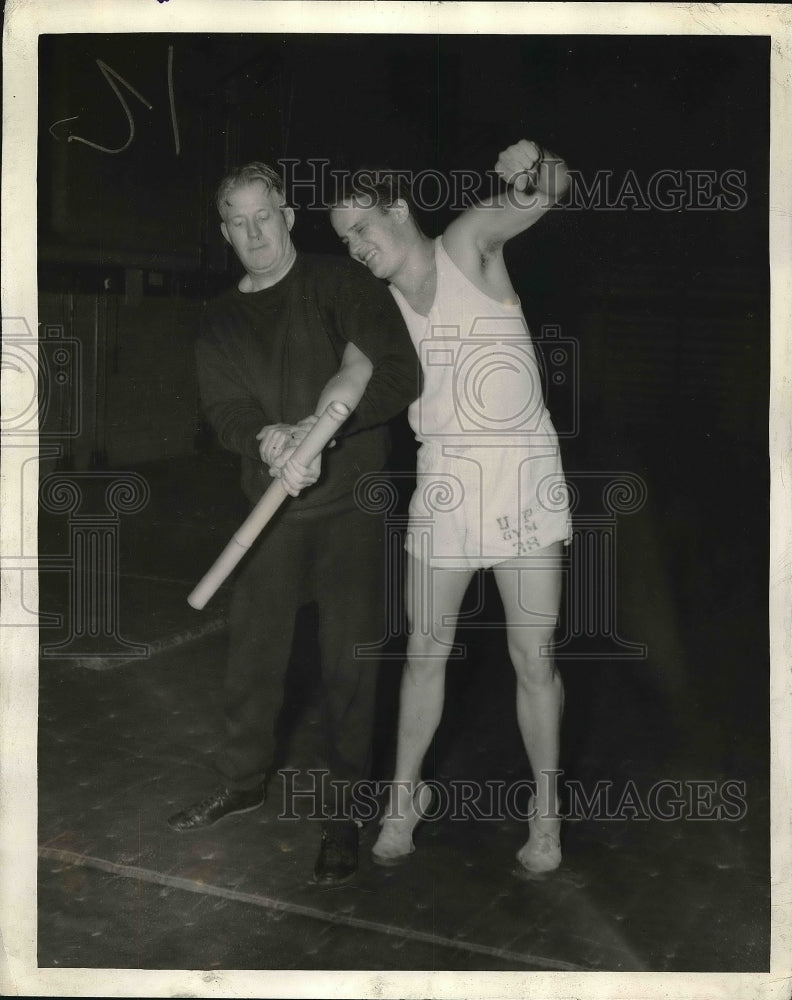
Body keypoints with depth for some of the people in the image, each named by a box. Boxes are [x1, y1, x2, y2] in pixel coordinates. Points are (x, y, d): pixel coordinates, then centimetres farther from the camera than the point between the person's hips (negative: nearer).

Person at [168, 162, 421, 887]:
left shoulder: (341, 283, -5)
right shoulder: (222, 322, 9)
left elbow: (400, 375, -15)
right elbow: (227, 414, -2)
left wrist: (316, 429, -24)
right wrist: (270, 441, -25)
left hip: (351, 502, -4)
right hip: (273, 506, 5)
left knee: (348, 663, 0)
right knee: (253, 651, 13)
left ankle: (344, 813, 14)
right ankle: (245, 781, 34)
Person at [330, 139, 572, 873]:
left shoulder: (468, 241, -2)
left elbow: (551, 190, -12)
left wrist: (534, 171, -35)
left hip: (525, 474, -3)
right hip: (443, 482, 3)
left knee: (533, 656, 2)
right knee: (425, 651, 11)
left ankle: (545, 810, 20)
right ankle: (405, 797, 29)